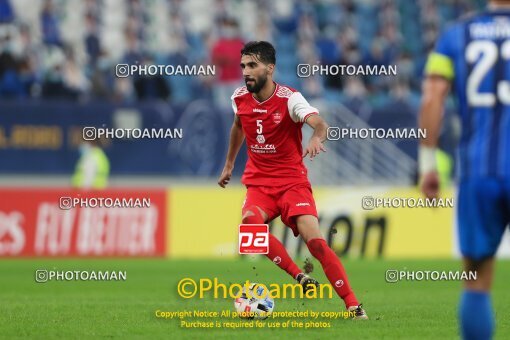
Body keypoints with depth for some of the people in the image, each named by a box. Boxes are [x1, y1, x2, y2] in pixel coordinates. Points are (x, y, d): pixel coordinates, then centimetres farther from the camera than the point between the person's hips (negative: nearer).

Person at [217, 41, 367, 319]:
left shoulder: (289, 98, -15)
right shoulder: (240, 98, 1)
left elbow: (319, 123, -33)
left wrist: (317, 137, -57)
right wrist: (229, 165, 31)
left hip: (292, 181, -4)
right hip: (258, 182, 4)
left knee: (315, 240, -21)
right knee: (250, 221, -30)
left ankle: (353, 305, -13)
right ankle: (300, 278, -19)